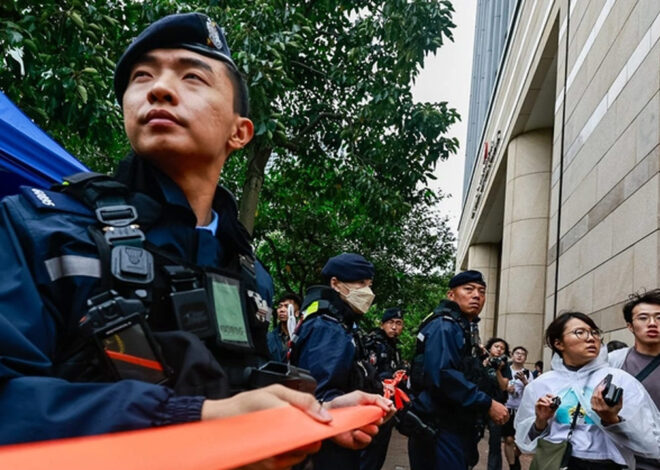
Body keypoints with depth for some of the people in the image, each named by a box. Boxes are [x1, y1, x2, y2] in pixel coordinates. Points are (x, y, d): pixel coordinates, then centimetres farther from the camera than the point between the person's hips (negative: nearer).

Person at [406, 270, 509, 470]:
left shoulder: (467, 329, 19)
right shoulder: (444, 326, -14)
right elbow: (443, 376, -28)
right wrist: (487, 404, -22)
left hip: (458, 429, 10)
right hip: (440, 432, -10)